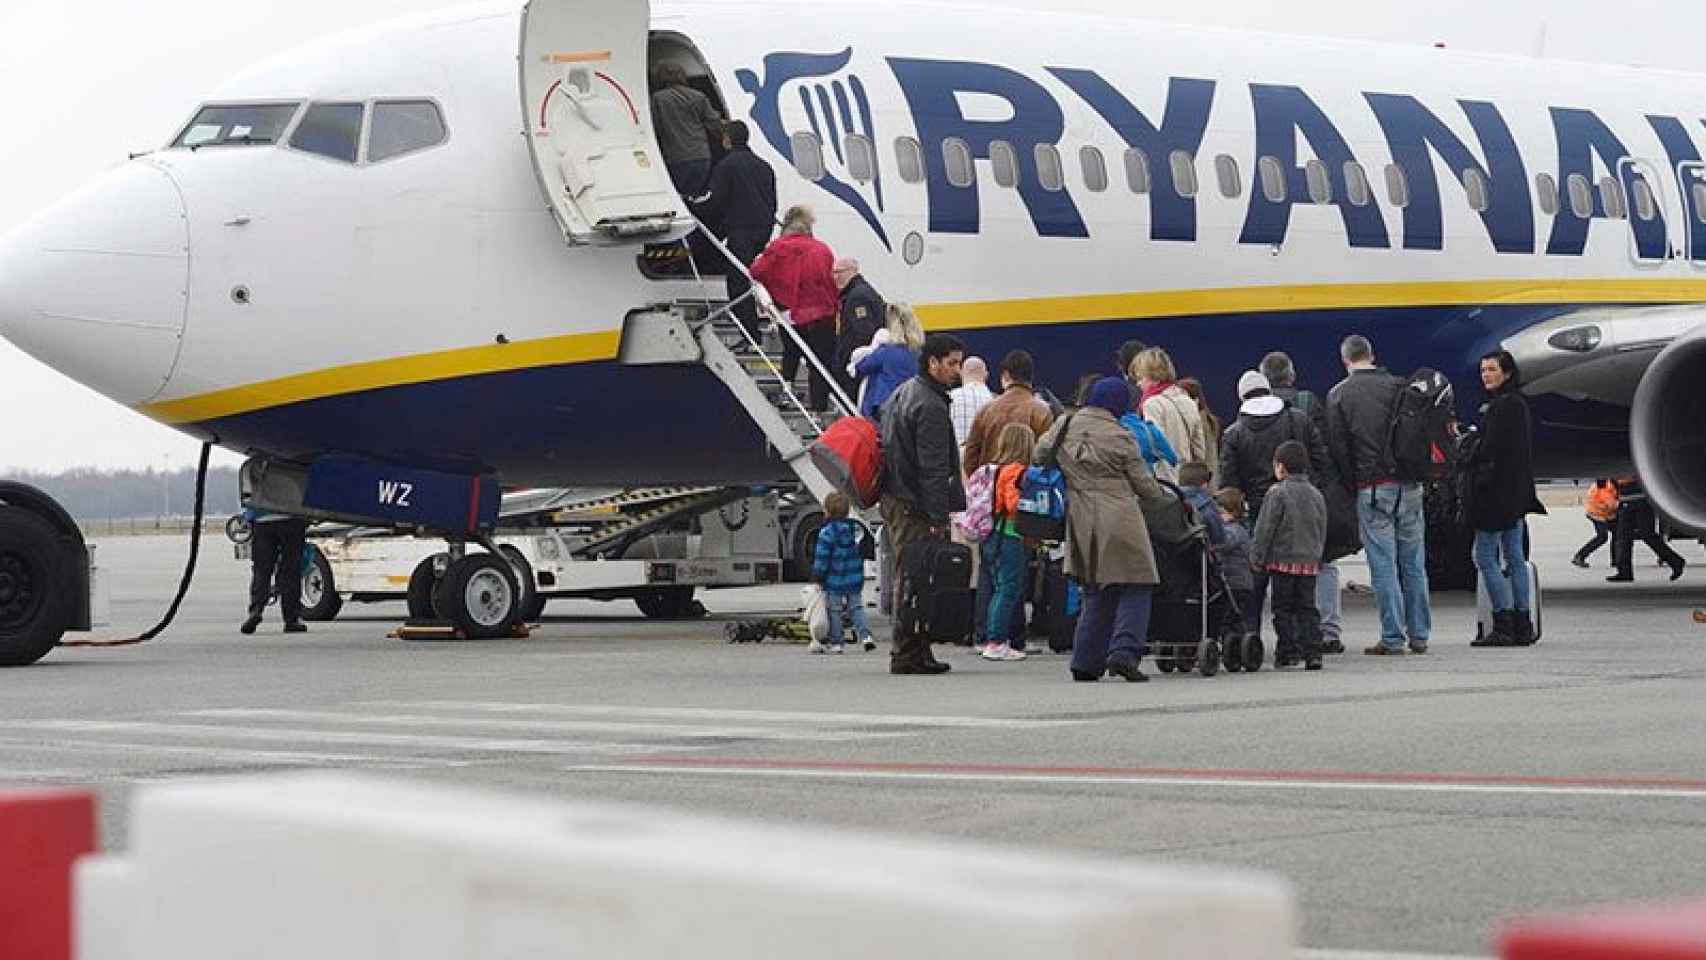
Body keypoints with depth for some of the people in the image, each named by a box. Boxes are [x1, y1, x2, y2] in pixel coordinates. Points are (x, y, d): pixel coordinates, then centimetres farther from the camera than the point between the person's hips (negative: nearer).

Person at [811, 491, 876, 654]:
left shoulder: (827, 532, -14)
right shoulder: (856, 529, 6)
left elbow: (821, 559, -14)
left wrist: (817, 576, -4)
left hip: (834, 581, -5)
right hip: (855, 580, 5)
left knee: (834, 611, 5)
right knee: (856, 608, 13)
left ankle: (837, 642, 9)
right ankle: (865, 635, -3)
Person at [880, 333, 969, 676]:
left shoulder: (901, 394, 17)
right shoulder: (930, 406, -15)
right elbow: (933, 470, -19)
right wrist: (938, 518, -20)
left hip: (893, 497, 10)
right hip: (914, 507, -10)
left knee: (905, 581, 12)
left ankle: (915, 653, 15)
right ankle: (908, 655, -7)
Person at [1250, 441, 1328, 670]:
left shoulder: (1278, 493, -10)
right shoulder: (1316, 495, 9)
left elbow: (1265, 529, -10)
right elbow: (1322, 532, 16)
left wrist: (1257, 557, -2)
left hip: (1282, 561, -5)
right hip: (1310, 563, 5)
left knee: (1283, 608, 3)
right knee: (1307, 608, 8)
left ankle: (1287, 651, 1)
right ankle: (1312, 652, 0)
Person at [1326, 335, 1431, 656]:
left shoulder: (1338, 395, -1)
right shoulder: (1398, 386, 5)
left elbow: (1337, 448, -3)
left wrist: (1351, 487, 5)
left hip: (1371, 488, -3)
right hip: (1408, 485, 3)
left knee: (1384, 565, -2)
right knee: (1414, 563, 9)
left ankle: (1392, 638, -3)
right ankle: (1419, 635, 13)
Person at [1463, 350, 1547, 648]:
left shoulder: (1503, 406, -15)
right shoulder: (1518, 404, 16)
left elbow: (1490, 449, -19)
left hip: (1497, 490, -10)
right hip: (1517, 493, 10)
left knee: (1486, 557, -6)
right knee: (1515, 558, 10)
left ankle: (1503, 626, -9)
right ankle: (1523, 625, 10)